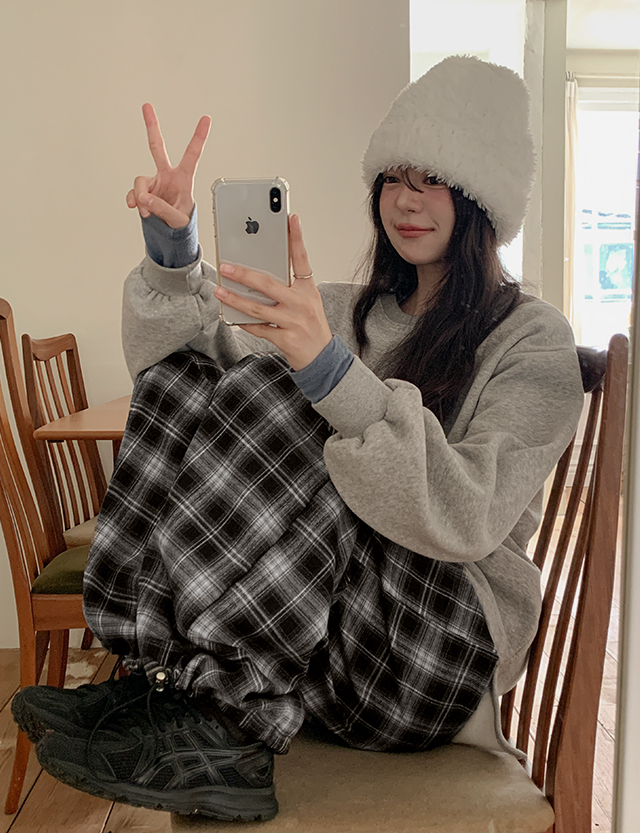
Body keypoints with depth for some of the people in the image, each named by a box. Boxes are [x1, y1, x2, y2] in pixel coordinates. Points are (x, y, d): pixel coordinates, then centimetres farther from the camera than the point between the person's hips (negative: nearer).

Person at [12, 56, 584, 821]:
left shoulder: (532, 342, -4)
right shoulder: (352, 312, 14)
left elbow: (467, 518, -22)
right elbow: (175, 362, 7)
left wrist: (331, 368, -33)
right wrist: (173, 250, -11)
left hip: (443, 653, -5)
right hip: (313, 615, 5)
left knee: (265, 405, -25)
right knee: (186, 386, -13)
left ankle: (221, 720, -17)